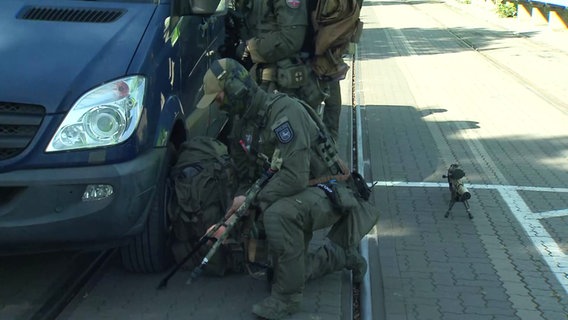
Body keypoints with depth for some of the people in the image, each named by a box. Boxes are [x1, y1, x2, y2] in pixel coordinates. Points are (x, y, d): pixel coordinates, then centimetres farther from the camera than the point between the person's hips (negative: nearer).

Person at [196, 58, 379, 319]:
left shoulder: (283, 111, -25)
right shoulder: (243, 123, 4)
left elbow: (295, 175, -32)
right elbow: (247, 173, 10)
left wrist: (254, 201, -23)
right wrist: (241, 196, -11)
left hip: (328, 190, -9)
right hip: (296, 195, 9)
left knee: (278, 214, -38)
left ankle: (286, 298, -22)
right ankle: (339, 255, 28)